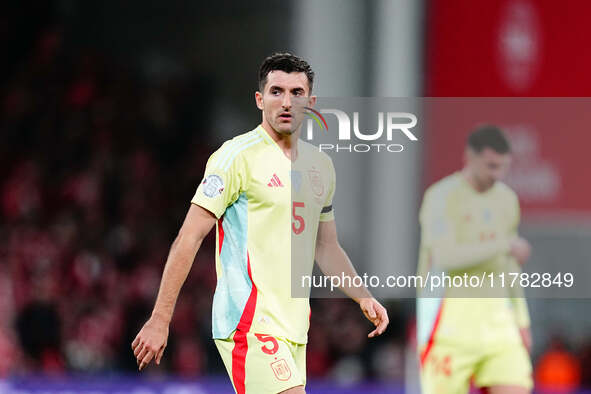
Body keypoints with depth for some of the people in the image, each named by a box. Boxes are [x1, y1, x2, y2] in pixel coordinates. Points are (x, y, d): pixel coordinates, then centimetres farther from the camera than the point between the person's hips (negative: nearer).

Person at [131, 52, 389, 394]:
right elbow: (189, 238, -10)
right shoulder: (237, 156, -7)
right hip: (250, 324, -7)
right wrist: (160, 320, -13)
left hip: (294, 326, 7)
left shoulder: (321, 165, 15)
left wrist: (363, 297, 13)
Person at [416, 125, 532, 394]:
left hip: (495, 315, 6)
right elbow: (445, 256, -23)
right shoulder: (441, 196, -9)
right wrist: (506, 245, -21)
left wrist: (521, 321, 17)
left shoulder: (507, 198, 12)